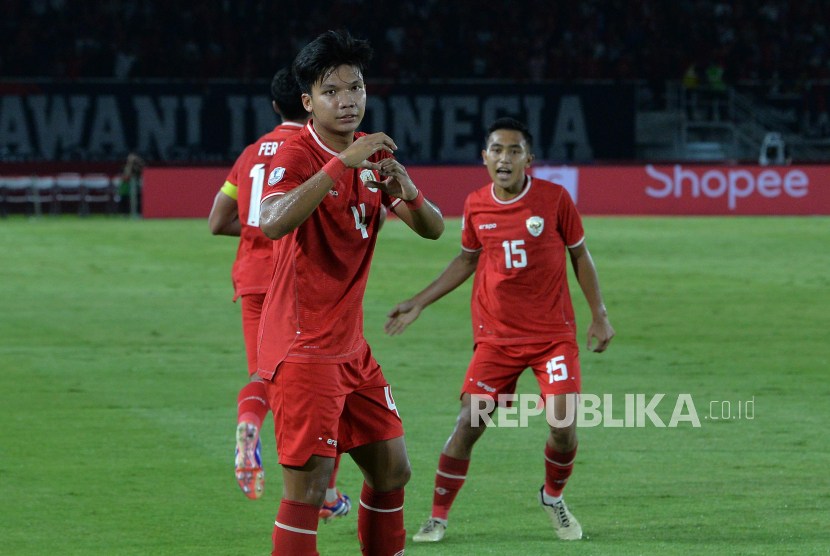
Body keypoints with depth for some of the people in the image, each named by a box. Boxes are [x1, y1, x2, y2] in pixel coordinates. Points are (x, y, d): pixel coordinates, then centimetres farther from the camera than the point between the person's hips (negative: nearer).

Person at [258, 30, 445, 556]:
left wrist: (407, 193, -14)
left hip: (350, 346, 8)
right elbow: (273, 222, -34)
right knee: (309, 483, -13)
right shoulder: (297, 154, -14)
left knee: (392, 471, 13)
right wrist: (341, 163, -38)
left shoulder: (374, 155, 10)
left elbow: (433, 229, 8)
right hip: (303, 348, -8)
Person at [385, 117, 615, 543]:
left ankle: (553, 496, 18)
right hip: (496, 338, 1)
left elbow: (579, 255, 5)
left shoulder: (554, 198, -7)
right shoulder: (476, 206, 0)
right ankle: (438, 518, 6)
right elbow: (466, 260, 17)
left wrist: (599, 315, 2)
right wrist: (418, 304, 15)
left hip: (553, 334, -1)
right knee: (469, 424, -8)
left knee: (563, 424, -13)